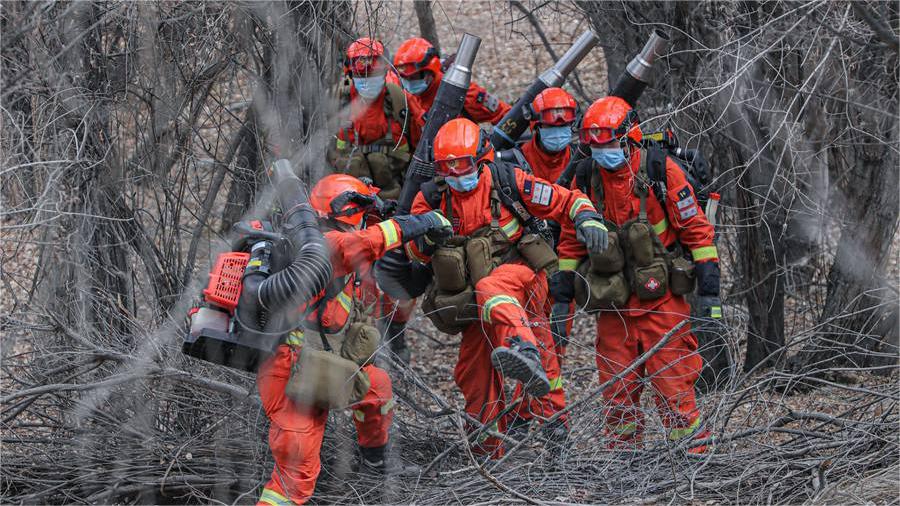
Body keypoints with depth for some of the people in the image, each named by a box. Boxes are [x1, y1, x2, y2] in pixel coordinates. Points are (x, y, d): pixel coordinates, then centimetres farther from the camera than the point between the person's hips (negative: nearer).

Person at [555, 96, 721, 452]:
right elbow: (572, 238, 15)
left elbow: (694, 228, -3)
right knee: (617, 393, 9)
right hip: (613, 302, 4)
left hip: (661, 299, -4)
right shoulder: (586, 179, 3)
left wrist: (709, 283, -6)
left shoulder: (662, 172, -8)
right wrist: (563, 289, 13)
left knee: (673, 385, -6)